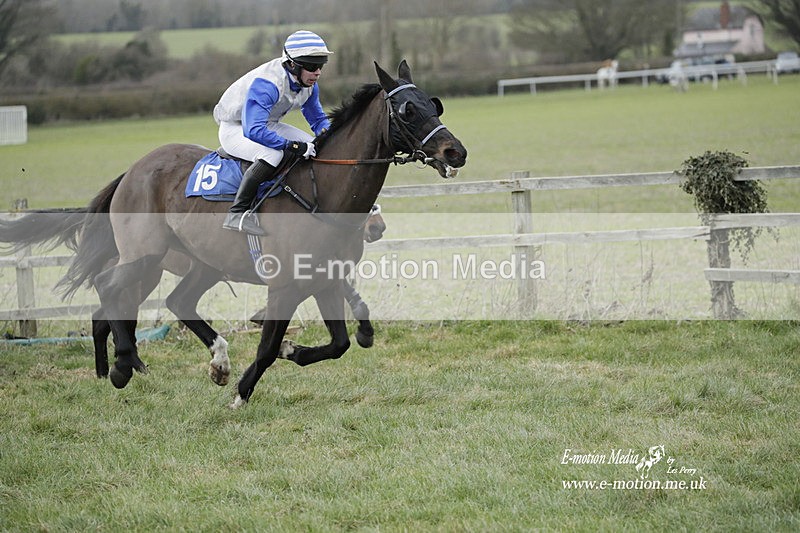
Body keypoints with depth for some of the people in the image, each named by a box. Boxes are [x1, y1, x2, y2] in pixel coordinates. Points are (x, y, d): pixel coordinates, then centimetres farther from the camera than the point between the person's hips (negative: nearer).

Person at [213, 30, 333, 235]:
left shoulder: (309, 84, -9)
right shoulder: (267, 84, -35)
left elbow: (318, 119, 7)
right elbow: (253, 131, -43)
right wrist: (293, 145, -44)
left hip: (266, 126, 9)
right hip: (235, 129, -9)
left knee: (315, 147, -3)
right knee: (272, 153, -36)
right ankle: (236, 214, -33)